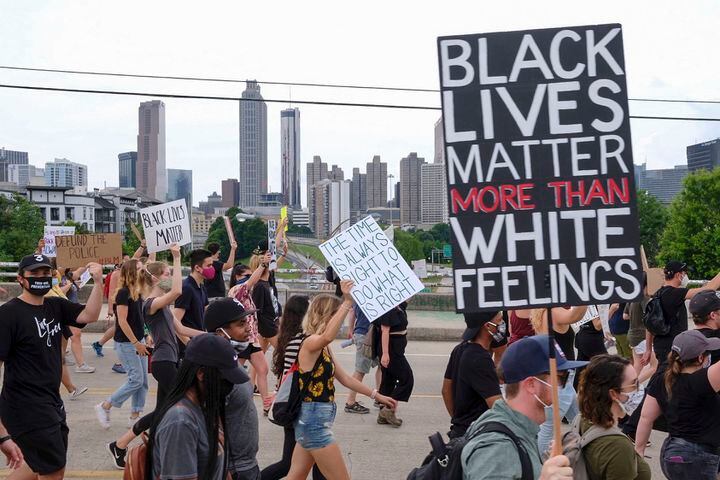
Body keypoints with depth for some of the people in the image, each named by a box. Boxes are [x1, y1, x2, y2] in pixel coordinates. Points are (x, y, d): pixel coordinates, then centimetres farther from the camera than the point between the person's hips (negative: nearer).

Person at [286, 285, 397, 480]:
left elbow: (344, 378, 19)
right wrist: (347, 303, -43)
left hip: (311, 420, 10)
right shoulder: (311, 342, -17)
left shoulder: (324, 348, 12)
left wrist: (377, 395, 20)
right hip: (314, 421, -10)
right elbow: (328, 336, -43)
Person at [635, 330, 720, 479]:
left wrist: (639, 451, 10)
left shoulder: (661, 382, -1)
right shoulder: (700, 383, -22)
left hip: (669, 452, 8)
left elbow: (646, 418, 3)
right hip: (694, 461, -8)